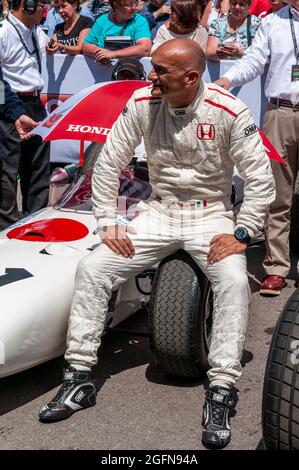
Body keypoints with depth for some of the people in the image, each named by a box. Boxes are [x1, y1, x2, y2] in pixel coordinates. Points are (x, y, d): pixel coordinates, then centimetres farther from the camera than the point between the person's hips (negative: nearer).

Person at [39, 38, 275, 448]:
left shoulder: (228, 111, -17)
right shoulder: (142, 102, -8)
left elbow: (261, 179, -11)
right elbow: (108, 164, 0)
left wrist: (241, 235, -17)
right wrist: (108, 224, -4)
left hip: (211, 216, -3)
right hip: (158, 213, 3)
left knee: (234, 281, -32)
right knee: (91, 268, -14)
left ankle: (220, 395, -23)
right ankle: (79, 379, -4)